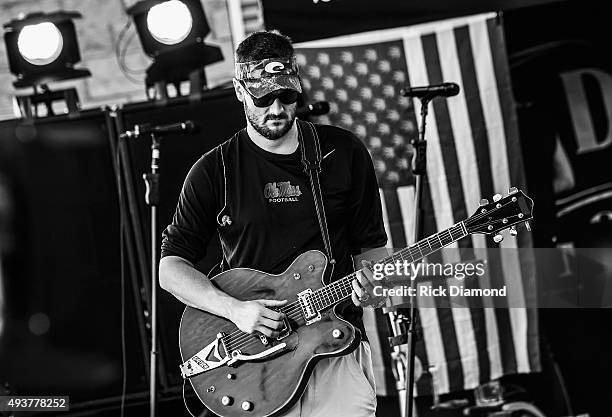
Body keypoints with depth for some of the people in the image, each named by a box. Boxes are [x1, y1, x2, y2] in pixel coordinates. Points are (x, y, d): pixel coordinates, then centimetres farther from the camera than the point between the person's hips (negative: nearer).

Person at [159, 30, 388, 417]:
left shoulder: (344, 153, 6)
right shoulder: (214, 171, 2)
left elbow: (370, 245, 14)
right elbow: (170, 266, 2)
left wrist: (368, 280, -9)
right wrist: (234, 309, -12)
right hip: (253, 354, -1)